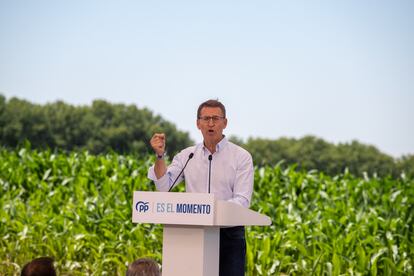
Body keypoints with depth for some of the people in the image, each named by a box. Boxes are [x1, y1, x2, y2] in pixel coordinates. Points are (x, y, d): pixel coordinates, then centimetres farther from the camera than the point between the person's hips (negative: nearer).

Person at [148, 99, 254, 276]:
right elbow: (164, 186, -2)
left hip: (229, 233, -3)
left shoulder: (241, 157, -1)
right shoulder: (187, 156, 9)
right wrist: (160, 155, -15)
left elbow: (242, 200, -10)